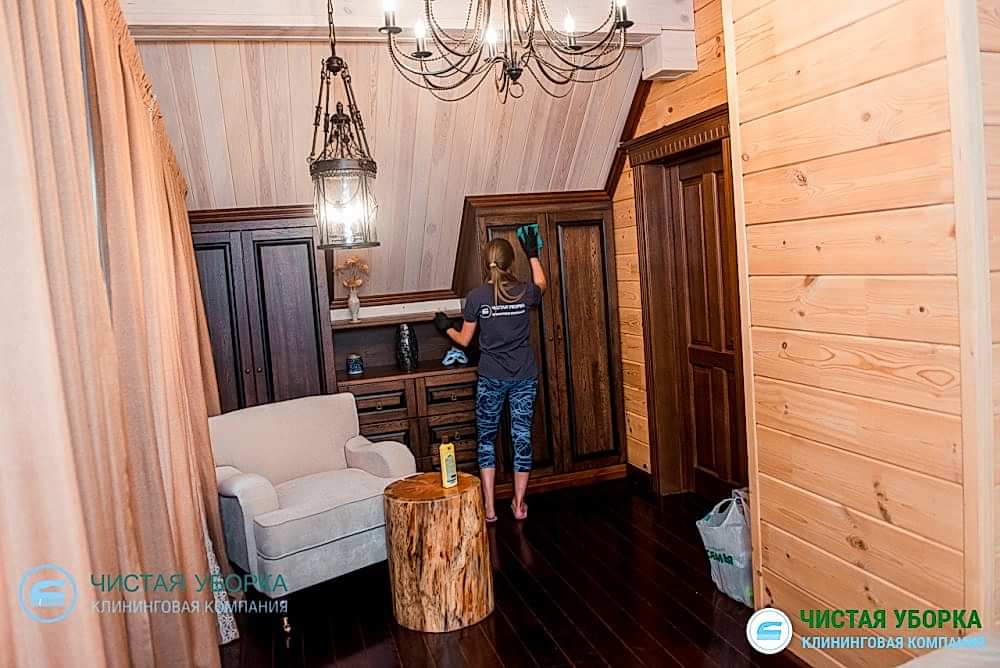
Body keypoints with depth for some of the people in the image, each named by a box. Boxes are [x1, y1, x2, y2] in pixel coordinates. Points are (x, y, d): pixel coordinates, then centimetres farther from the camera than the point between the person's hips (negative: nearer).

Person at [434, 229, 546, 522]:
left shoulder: (476, 296, -8)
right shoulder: (524, 292, -4)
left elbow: (464, 340, 1)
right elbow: (541, 284, 22)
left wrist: (446, 327, 21)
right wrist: (533, 253, 32)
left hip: (491, 379, -1)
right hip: (525, 377, 1)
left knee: (487, 439, 10)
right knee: (522, 437, 9)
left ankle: (489, 508, 11)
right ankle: (519, 504, 18)